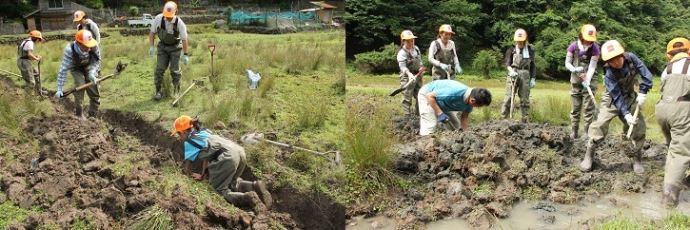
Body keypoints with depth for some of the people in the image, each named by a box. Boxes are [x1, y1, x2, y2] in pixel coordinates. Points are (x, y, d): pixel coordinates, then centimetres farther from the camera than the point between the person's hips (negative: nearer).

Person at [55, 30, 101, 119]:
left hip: (89, 67, 3)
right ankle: (78, 115, -3)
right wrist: (60, 89, -35)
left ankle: (92, 116, 20)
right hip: (76, 69, -2)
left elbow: (97, 60, -16)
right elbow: (63, 69, -35)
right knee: (79, 86, -21)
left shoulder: (93, 46, -33)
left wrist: (92, 73, -33)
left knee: (95, 93, 2)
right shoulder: (69, 50, -38)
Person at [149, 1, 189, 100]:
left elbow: (184, 39, -15)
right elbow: (152, 32, -4)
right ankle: (158, 91, 2)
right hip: (163, 46, 2)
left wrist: (185, 55, -14)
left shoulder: (180, 23, -24)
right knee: (159, 69, -6)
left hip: (175, 47, -2)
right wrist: (151, 46, -9)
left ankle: (176, 91, 14)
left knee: (174, 70, -3)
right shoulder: (158, 18, -19)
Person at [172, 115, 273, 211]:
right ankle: (255, 186, 2)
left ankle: (247, 197, -22)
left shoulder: (189, 142, 12)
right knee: (232, 183, 27)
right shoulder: (204, 132, 32)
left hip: (227, 156, -8)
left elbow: (186, 168, 12)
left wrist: (193, 175, 30)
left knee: (221, 190, 2)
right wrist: (203, 174, 28)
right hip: (240, 151, 8)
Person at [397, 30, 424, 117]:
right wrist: (409, 74, -44)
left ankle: (418, 113, 27)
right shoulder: (402, 53, -18)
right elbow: (403, 66, -28)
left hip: (417, 75, 7)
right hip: (407, 77, -7)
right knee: (407, 97, -6)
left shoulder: (416, 49, 5)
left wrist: (421, 67, 1)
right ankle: (408, 115, -2)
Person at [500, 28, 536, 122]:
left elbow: (533, 66, 11)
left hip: (525, 76, 1)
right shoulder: (511, 50, 4)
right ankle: (504, 119, -5)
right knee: (508, 98, -7)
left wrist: (533, 78, 3)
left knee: (525, 100, 4)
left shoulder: (530, 50, 8)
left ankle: (525, 121, 9)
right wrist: (511, 71, -23)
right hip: (513, 75, -1)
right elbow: (507, 63, -3)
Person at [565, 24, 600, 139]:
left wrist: (587, 81, -28)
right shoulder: (573, 46, -6)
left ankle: (588, 132, 0)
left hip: (589, 81, -2)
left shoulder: (595, 48, -11)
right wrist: (574, 69, -23)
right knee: (575, 108, 7)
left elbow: (592, 66, -15)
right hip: (576, 81, 2)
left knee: (589, 107, -4)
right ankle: (574, 132, 13)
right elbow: (567, 63, -2)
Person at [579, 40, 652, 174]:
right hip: (612, 100, -4)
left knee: (639, 126, -1)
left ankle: (637, 159, 14)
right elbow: (617, 97, -28)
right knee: (600, 125, -18)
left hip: (630, 97, 4)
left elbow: (646, 74, -14)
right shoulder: (609, 75, -30)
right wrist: (626, 114, -33)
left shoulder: (631, 58, -22)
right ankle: (589, 156, -6)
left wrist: (643, 93, -19)